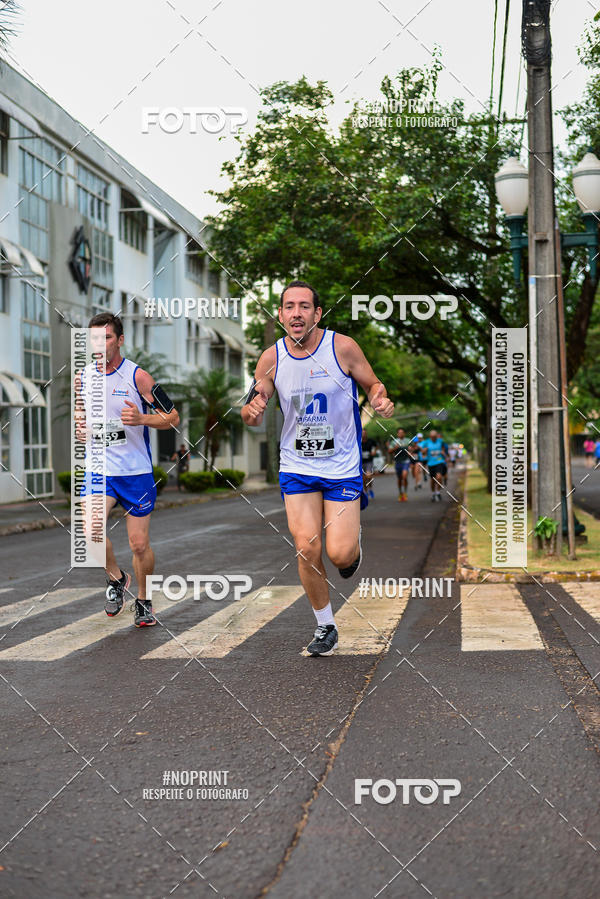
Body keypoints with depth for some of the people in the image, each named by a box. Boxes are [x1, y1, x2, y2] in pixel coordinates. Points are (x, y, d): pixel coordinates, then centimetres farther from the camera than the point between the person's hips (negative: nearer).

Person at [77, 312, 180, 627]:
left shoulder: (136, 376, -9)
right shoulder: (83, 378, 4)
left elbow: (173, 417, -6)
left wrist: (141, 419, -24)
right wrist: (81, 429, 3)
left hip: (136, 471, -3)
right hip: (99, 468, 3)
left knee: (139, 544, 2)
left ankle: (143, 601, 25)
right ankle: (116, 577, 7)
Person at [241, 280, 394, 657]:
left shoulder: (343, 347, -12)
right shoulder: (271, 358, -4)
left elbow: (373, 383, 3)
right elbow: (253, 417, 4)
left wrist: (381, 400, -20)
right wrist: (252, 409, -20)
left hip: (342, 466, -2)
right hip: (296, 467, 2)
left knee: (340, 554, -8)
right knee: (307, 548, -2)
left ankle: (354, 543, 31)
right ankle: (326, 627, 18)